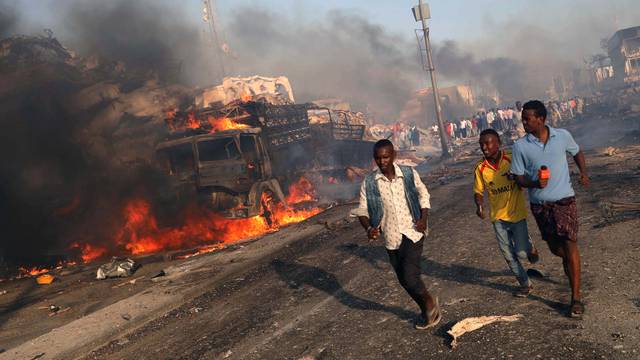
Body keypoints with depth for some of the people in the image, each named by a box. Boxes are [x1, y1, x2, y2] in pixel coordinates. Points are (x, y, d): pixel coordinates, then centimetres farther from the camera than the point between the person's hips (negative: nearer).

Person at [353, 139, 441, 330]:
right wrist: (369, 228, -18)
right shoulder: (369, 183, -7)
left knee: (410, 277, -15)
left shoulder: (409, 174, -6)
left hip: (412, 233, -2)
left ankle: (429, 302, 16)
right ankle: (427, 310, 37)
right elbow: (362, 210, 0)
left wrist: (423, 218, -3)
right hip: (391, 238, 2)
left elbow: (423, 194, 10)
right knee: (405, 280, 12)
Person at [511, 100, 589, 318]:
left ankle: (576, 296, -1)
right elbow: (519, 177, -3)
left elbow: (577, 152, 16)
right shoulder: (520, 146, -7)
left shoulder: (563, 136, -5)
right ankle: (570, 262, 50)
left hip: (564, 200, -1)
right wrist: (534, 183, -24)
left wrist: (583, 173, 0)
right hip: (540, 204, 2)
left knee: (569, 244, -9)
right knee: (555, 247, 14)